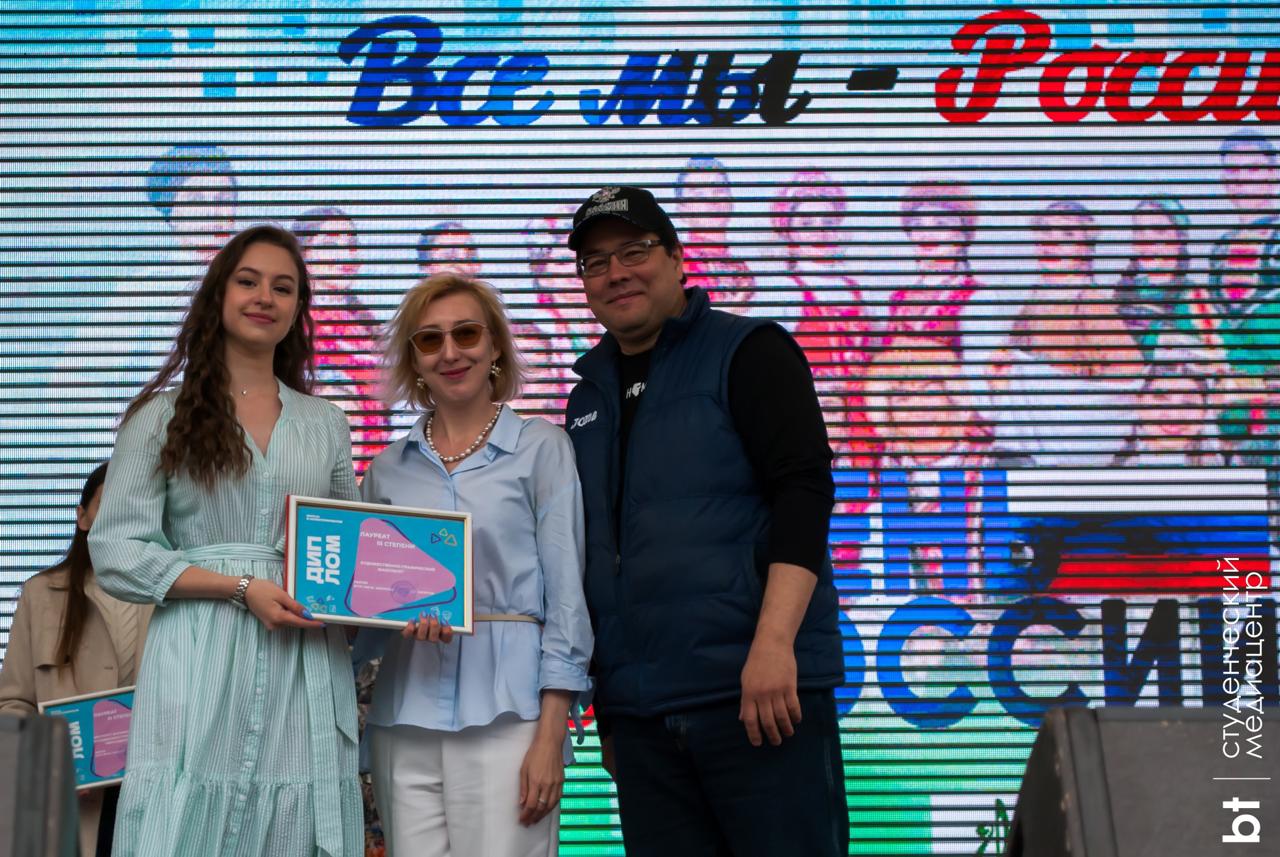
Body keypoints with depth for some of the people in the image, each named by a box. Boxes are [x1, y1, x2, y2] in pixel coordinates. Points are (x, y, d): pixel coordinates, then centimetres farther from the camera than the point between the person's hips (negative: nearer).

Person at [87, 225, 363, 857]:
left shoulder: (325, 426, 17)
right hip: (199, 665, -3)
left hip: (306, 668, 3)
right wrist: (241, 587, -11)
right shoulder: (163, 417, 7)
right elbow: (116, 552, -1)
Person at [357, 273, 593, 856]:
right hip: (406, 716, 4)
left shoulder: (541, 448, 2)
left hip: (506, 711, -3)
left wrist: (550, 736, -10)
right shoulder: (388, 469, 13)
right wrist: (401, 614, -8)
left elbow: (566, 593, -2)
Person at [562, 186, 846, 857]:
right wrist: (606, 703, 17)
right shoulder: (589, 398, 18)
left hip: (758, 687, -6)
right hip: (639, 712, 6)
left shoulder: (747, 351, 1)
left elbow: (804, 489, -11)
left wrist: (774, 641, -22)